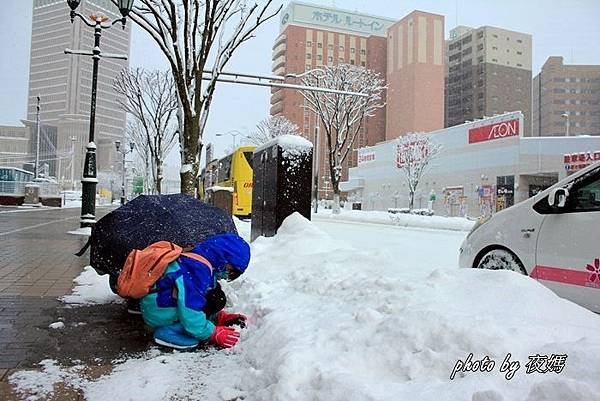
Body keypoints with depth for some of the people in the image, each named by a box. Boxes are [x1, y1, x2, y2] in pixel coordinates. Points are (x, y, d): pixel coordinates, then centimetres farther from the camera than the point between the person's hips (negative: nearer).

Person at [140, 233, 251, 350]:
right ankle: (169, 332, -13)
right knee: (215, 300, -15)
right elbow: (190, 312, -28)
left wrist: (221, 317, 9)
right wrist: (214, 334, -17)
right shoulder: (197, 270, -24)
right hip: (158, 313, -10)